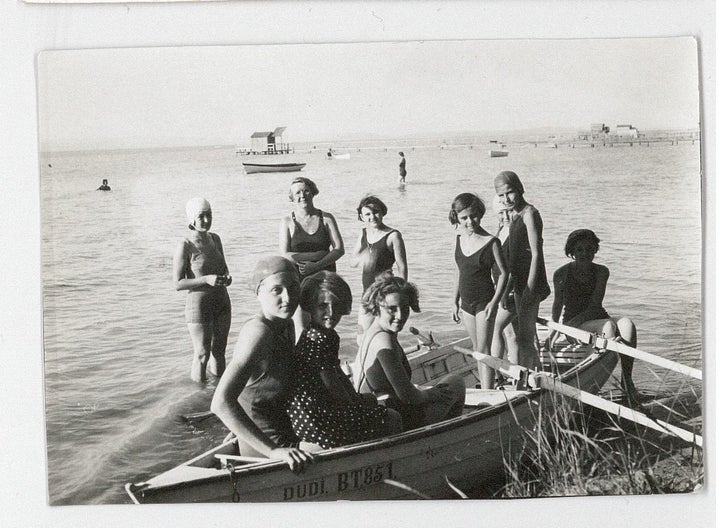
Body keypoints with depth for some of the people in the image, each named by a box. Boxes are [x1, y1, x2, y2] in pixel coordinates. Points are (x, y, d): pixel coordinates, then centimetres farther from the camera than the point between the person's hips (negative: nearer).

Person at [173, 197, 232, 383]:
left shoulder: (215, 239, 4)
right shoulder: (185, 246, -15)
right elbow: (178, 283, -15)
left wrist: (227, 276, -4)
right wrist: (206, 279, -25)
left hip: (222, 301, 6)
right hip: (199, 303, -6)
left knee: (219, 350, 15)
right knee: (202, 354, 2)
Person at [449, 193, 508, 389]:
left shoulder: (491, 242, -14)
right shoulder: (459, 239, 4)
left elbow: (503, 273, -9)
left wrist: (494, 301, -17)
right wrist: (455, 301, 14)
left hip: (484, 301, -6)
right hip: (466, 303, 6)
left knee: (484, 350, -9)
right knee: (476, 349, 13)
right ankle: (484, 389, 22)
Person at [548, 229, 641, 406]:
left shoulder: (601, 272, 2)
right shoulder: (562, 274, -3)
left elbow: (594, 306, -8)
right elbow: (558, 305, 10)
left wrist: (573, 322, -20)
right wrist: (555, 329, 8)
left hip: (598, 318, 3)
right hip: (573, 324, -3)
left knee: (627, 324, -31)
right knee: (609, 325, -34)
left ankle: (627, 379, -32)